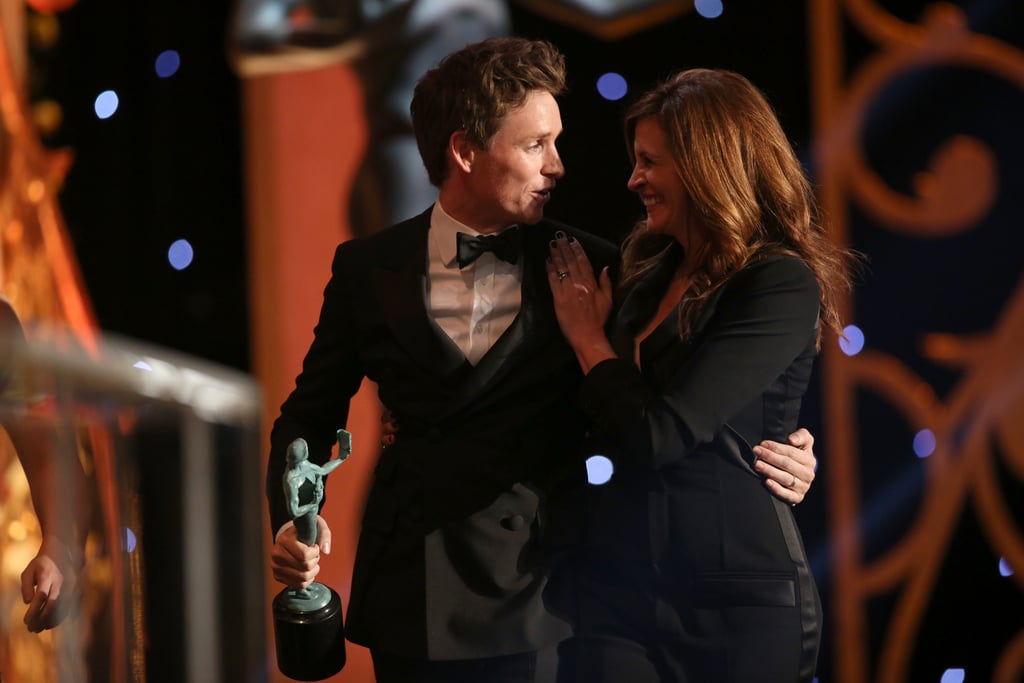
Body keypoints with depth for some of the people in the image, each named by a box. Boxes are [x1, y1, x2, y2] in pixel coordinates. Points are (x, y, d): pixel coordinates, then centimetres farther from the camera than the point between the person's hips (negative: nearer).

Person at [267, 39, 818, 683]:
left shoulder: (589, 266, 0)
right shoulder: (369, 268, 2)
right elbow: (311, 414, 8)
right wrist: (293, 519, -9)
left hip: (533, 599, -1)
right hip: (409, 598, 1)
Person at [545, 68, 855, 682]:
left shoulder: (783, 285, -12)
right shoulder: (652, 274, 10)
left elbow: (656, 435, -19)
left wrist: (588, 335, -3)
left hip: (737, 598, -6)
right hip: (620, 584, 6)